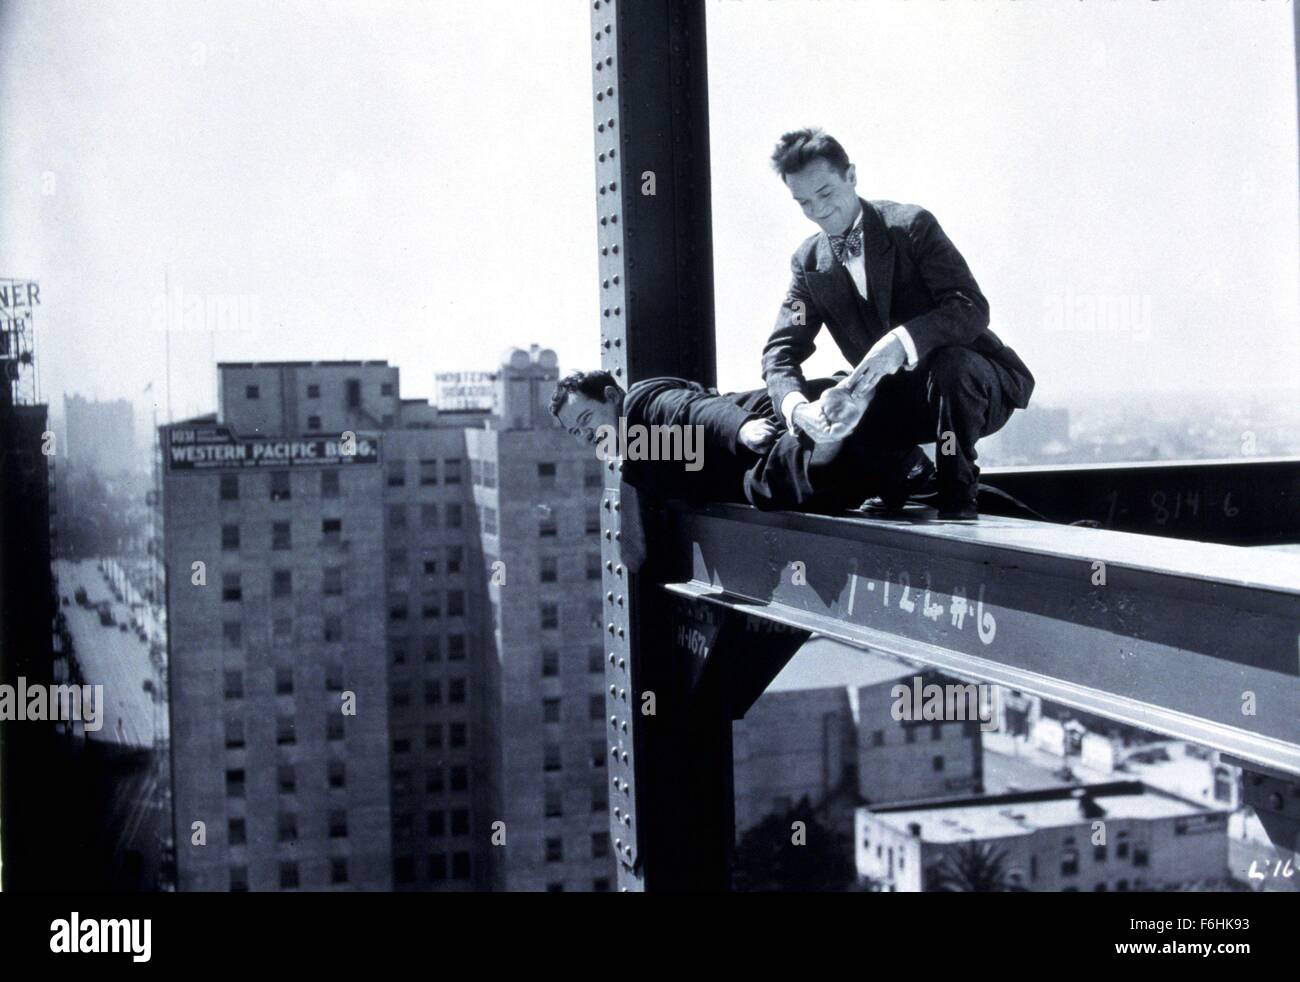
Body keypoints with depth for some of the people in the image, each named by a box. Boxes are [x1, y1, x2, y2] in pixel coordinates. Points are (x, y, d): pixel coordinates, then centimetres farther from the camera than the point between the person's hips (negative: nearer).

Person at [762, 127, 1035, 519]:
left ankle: (957, 502, -20)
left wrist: (901, 341, -42)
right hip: (901, 398, 4)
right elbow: (780, 351, -6)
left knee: (949, 361, -37)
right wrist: (799, 409, -29)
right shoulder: (809, 262, 3)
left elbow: (971, 307, -23)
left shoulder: (911, 224, -11)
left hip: (974, 384, -4)